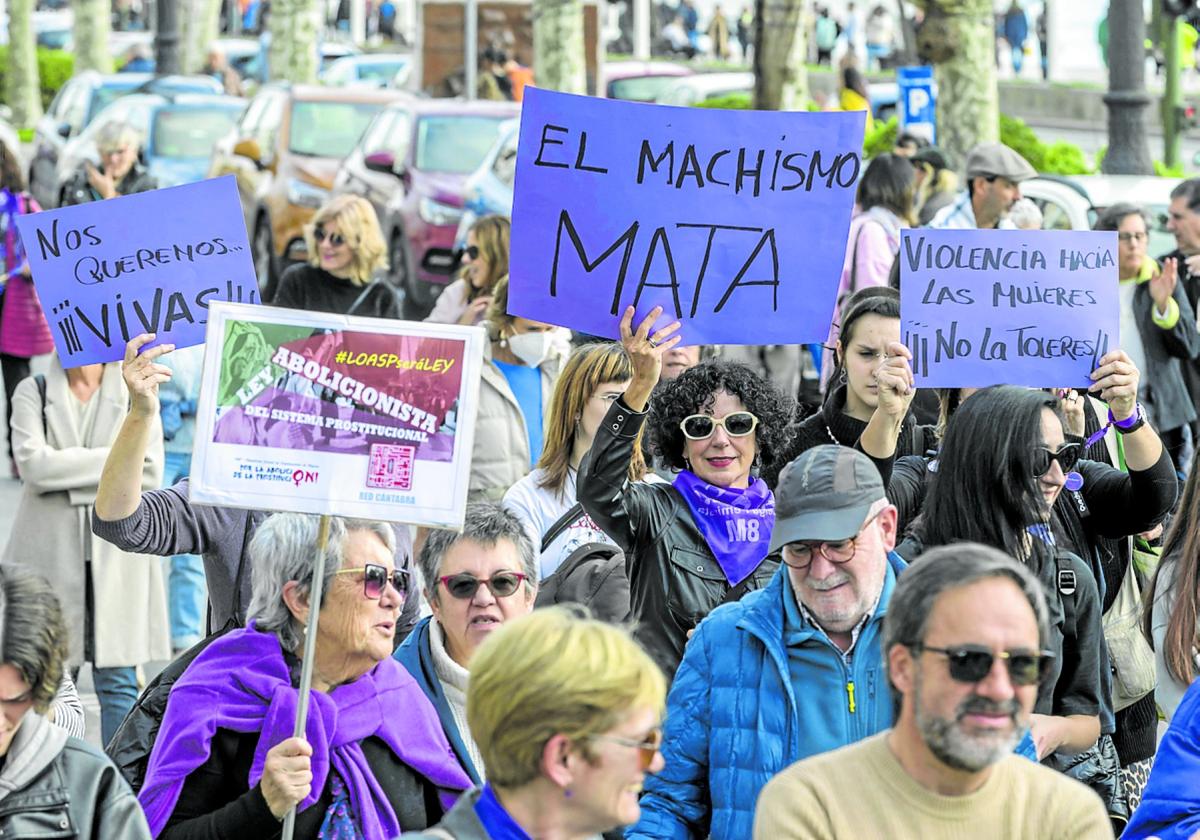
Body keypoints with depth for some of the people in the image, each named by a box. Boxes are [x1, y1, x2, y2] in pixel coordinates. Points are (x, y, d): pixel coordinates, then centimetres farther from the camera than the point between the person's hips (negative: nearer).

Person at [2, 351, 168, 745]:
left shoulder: (136, 395, 5)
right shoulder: (32, 393, 6)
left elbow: (148, 476, -5)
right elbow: (34, 463, -9)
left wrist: (67, 479, -9)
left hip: (116, 557, 0)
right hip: (50, 551, 0)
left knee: (117, 679, 0)